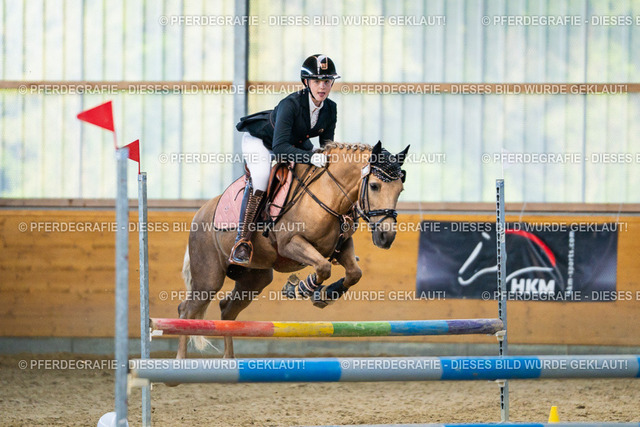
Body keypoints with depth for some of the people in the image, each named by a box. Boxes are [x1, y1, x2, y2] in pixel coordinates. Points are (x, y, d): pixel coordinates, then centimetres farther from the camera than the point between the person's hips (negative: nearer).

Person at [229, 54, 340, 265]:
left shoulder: (330, 109, -15)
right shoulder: (290, 104, -35)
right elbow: (280, 148, -42)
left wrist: (327, 158, -24)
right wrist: (311, 157, -53)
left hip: (296, 142, 7)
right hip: (259, 139, -7)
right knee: (260, 177, -34)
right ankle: (242, 243, -34)